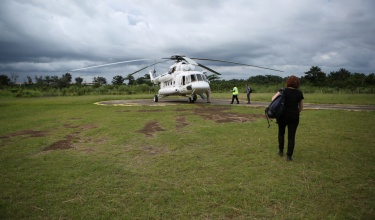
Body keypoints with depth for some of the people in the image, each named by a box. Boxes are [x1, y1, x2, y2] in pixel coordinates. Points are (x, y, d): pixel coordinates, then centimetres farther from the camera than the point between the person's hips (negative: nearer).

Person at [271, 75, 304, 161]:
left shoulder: (284, 90, -5)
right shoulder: (299, 93, 2)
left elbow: (273, 98, -12)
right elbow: (301, 107, 8)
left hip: (283, 115, 0)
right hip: (294, 117, 1)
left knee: (281, 132, 21)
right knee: (291, 136, 6)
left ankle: (281, 151, 29)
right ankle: (289, 156, 5)